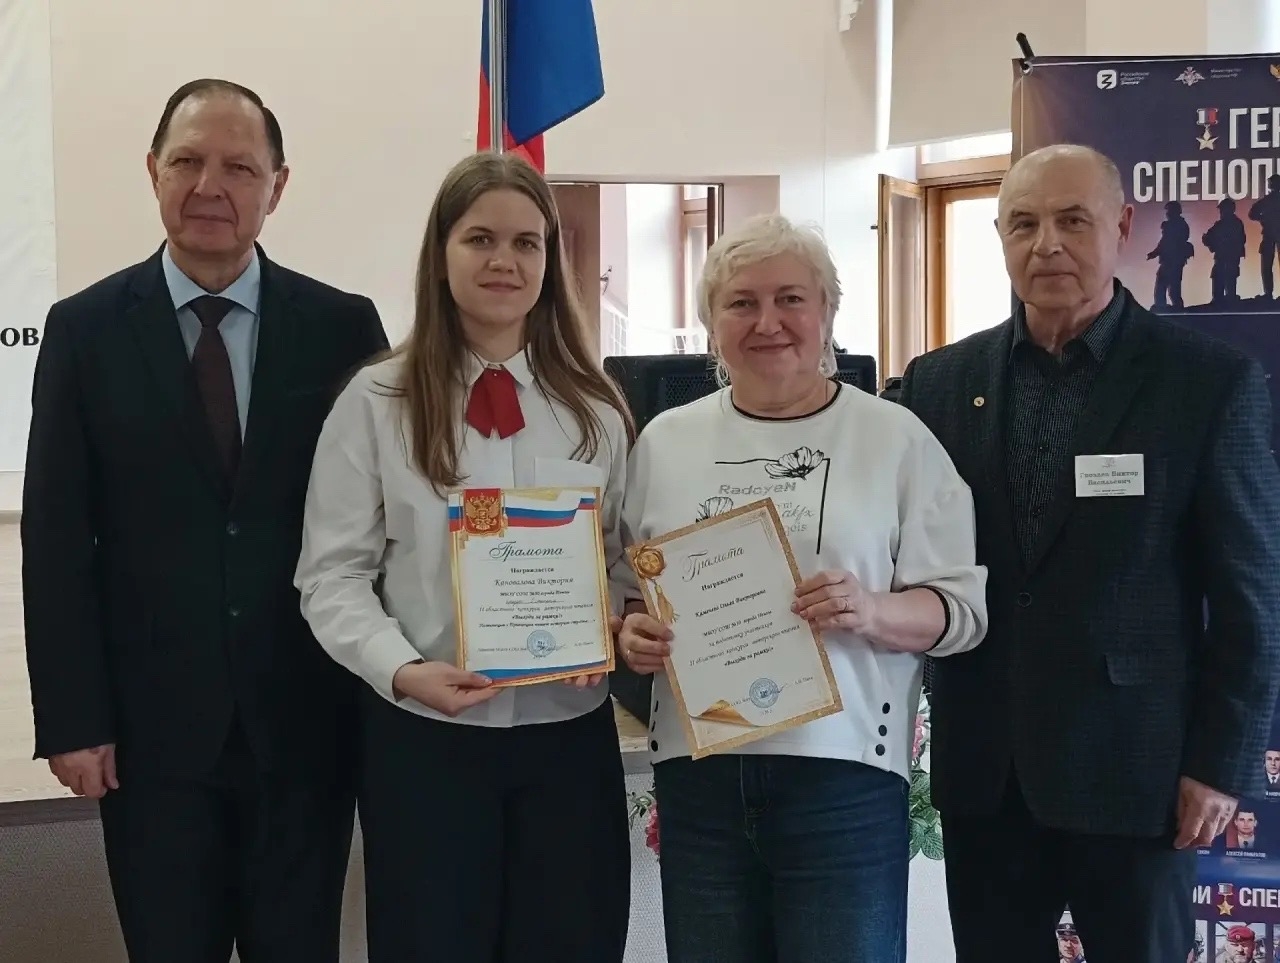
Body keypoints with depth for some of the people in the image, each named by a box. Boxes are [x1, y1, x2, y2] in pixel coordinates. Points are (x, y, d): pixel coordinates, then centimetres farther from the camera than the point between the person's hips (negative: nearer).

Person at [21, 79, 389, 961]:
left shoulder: (343, 326, 0)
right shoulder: (85, 330, 0)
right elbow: (56, 538, -1)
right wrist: (71, 718, -6)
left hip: (306, 721, 0)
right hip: (151, 725, 0)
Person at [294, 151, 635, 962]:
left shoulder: (596, 408, 7)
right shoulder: (377, 402, -1)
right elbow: (333, 575, -4)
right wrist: (402, 669, -20)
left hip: (569, 730, 2)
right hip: (424, 734, -2)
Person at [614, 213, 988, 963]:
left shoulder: (897, 437, 0)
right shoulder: (666, 440, 9)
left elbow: (963, 606, -1)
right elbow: (628, 590, 15)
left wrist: (873, 613, -19)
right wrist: (632, 634, -6)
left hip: (845, 771, -3)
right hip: (698, 770, 3)